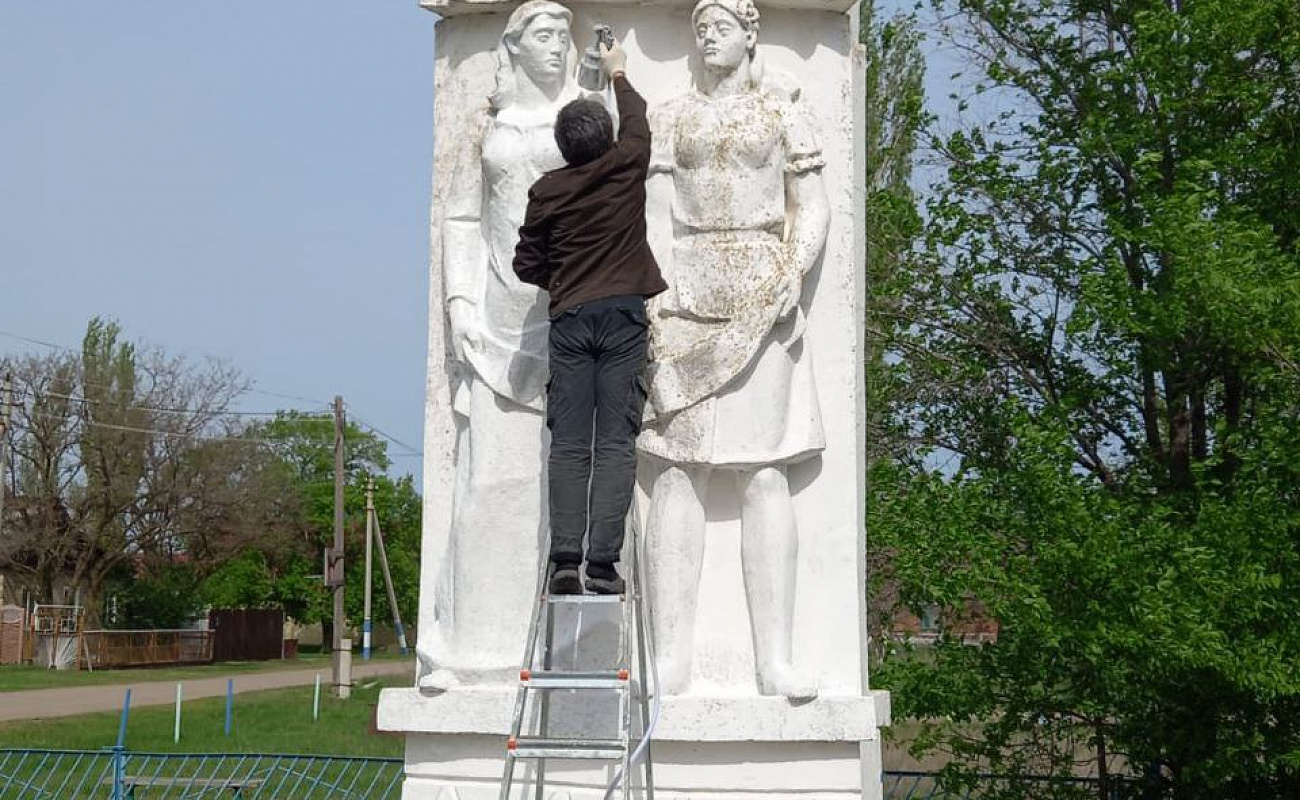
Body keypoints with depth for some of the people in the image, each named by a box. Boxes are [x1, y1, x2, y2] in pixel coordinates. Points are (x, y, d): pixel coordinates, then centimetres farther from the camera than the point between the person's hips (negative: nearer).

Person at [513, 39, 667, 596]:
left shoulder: (547, 191, 4)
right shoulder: (625, 167, 3)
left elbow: (526, 265, 9)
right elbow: (637, 124, 24)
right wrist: (618, 74, 40)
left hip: (570, 319, 1)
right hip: (622, 314, -1)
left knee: (568, 443, -1)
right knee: (615, 442, -5)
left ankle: (564, 560, -10)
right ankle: (603, 563, -12)